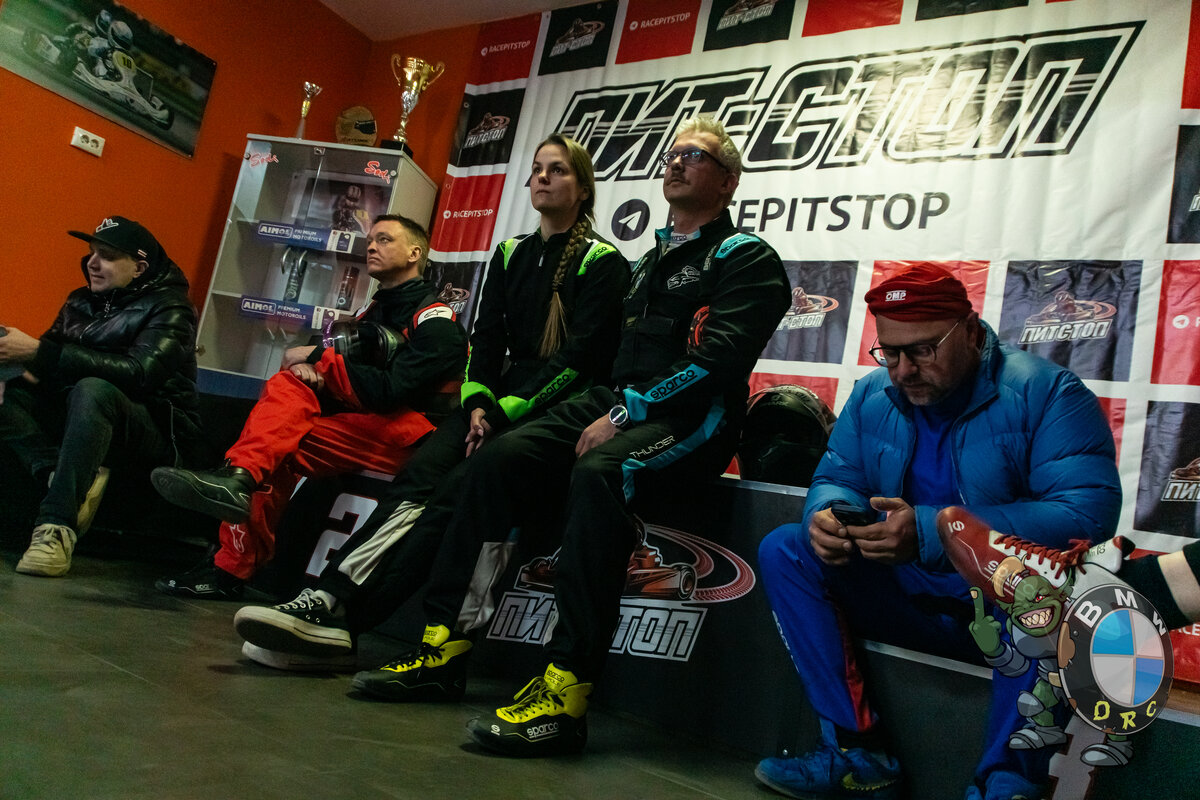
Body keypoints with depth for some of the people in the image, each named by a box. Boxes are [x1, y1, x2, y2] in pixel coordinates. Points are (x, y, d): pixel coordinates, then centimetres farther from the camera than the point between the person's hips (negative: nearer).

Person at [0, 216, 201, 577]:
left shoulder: (169, 308, -8)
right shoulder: (81, 301, 13)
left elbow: (139, 373, -25)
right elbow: (45, 365, 14)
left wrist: (40, 352, -28)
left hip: (157, 433, -7)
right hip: (78, 419, 7)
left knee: (93, 391, -35)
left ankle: (57, 526, -38)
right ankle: (69, 478, -28)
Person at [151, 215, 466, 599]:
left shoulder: (435, 319, -5)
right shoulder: (376, 311, 22)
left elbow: (390, 390, -17)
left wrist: (321, 357, -10)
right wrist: (310, 369, -8)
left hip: (411, 430, -7)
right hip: (367, 420, 8)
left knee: (283, 447, -22)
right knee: (287, 384, -14)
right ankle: (238, 476, -27)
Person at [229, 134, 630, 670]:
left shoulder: (602, 262, 0)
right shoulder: (509, 254, 19)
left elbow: (578, 358, -10)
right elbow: (486, 338, 12)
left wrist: (504, 410, -16)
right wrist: (478, 404, -7)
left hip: (554, 412, -5)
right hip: (499, 403, 6)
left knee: (456, 489, -28)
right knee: (419, 477, -22)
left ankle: (340, 618, -33)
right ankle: (328, 602, -32)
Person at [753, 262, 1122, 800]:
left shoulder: (1046, 392, -13)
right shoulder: (873, 397, 4)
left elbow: (1090, 511, -25)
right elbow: (836, 478, 9)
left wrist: (932, 532, -33)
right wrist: (828, 513, -20)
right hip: (911, 603, 5)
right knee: (783, 550, -11)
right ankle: (858, 754, -14)